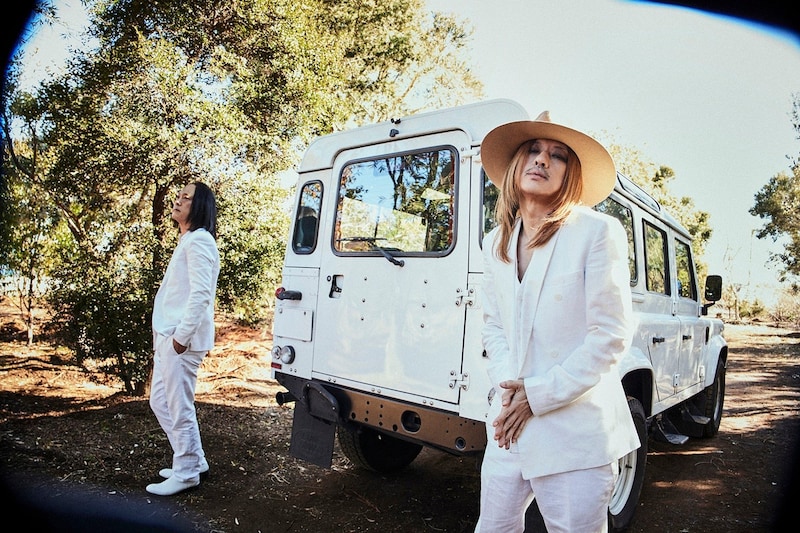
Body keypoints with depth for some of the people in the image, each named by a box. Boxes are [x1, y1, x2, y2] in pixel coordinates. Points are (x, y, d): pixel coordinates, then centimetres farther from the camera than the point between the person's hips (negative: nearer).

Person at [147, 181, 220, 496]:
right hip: (167, 336, 11)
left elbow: (200, 294, -22)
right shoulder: (187, 241, 19)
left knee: (179, 406, -1)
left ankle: (186, 473, 14)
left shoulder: (198, 241, -13)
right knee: (160, 401, 17)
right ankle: (194, 461, 28)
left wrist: (182, 335, -20)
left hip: (181, 339, -11)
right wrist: (166, 334, 16)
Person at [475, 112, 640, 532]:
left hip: (575, 437, -4)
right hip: (509, 427, 5)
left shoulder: (597, 233, -10)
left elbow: (611, 335, -13)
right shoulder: (495, 244, 7)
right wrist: (507, 385, -7)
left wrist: (538, 395, -14)